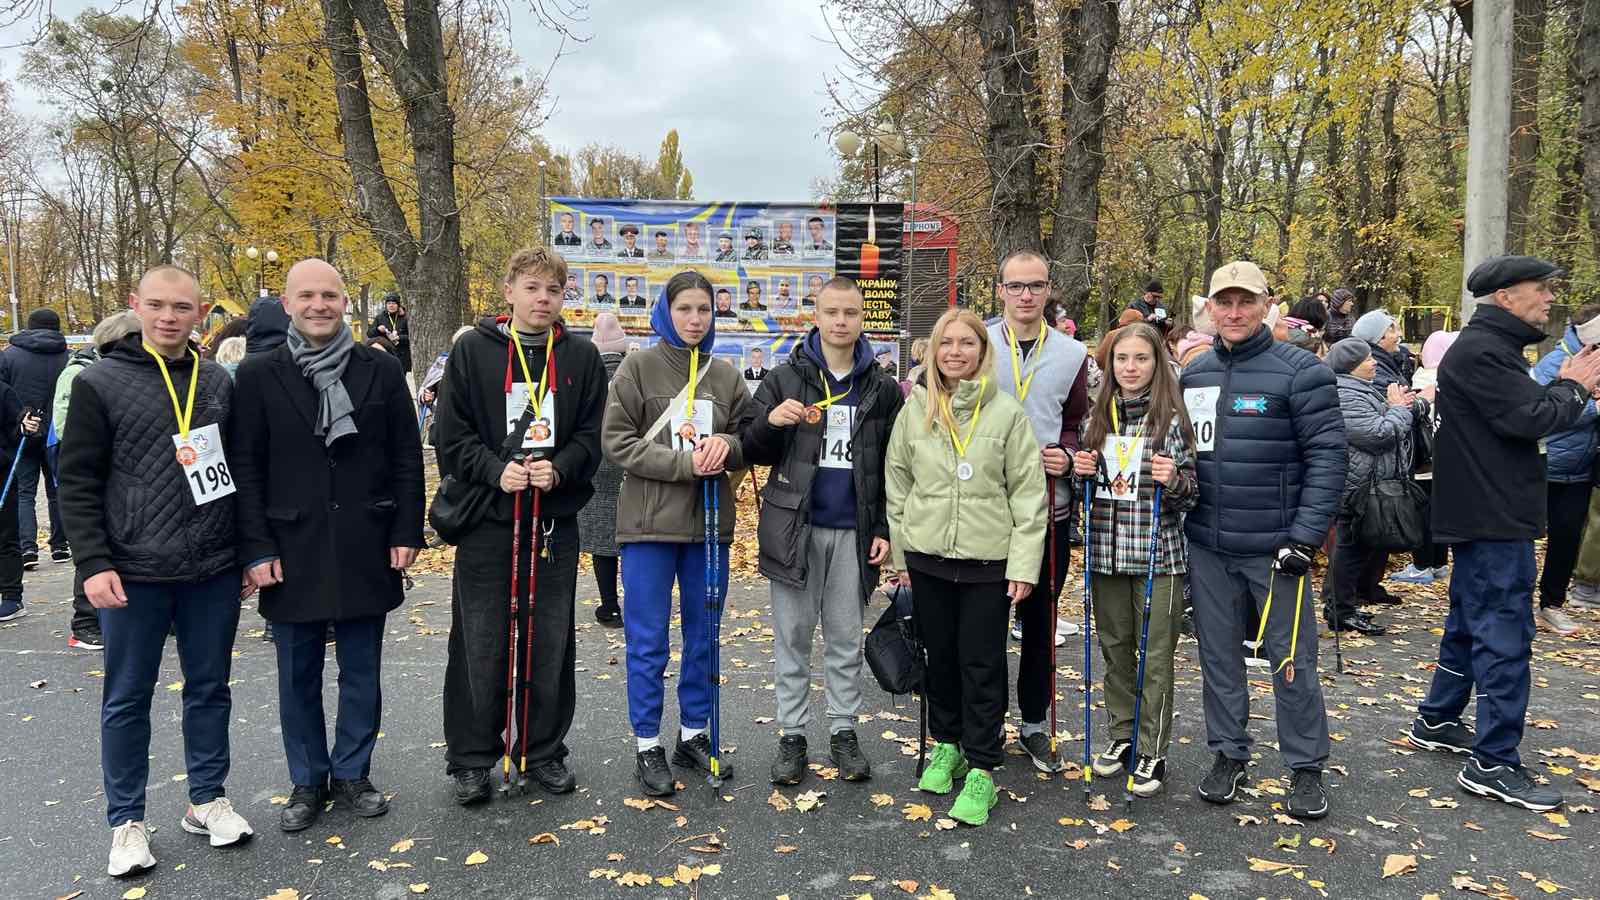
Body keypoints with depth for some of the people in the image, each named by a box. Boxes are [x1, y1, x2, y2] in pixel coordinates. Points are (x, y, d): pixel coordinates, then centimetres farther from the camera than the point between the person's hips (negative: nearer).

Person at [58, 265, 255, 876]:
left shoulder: (219, 382, 8)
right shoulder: (99, 383, -3)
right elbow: (78, 483, -4)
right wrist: (94, 563, -11)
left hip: (214, 572, 3)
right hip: (134, 574, -3)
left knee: (210, 689, 12)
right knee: (127, 699, 8)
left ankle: (207, 800, 28)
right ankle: (127, 822, 21)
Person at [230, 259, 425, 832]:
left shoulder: (382, 371, 2)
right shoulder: (258, 377, 0)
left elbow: (406, 458, 3)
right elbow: (245, 469, -1)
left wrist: (407, 532, -2)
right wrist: (257, 548, -7)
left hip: (365, 549, 1)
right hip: (293, 551, 0)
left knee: (361, 673, 11)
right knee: (299, 678, 10)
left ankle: (351, 775, 27)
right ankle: (307, 782, 26)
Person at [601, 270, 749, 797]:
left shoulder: (726, 375, 6)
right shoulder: (639, 367, -4)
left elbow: (749, 444, 9)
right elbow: (617, 441, -9)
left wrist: (726, 444, -14)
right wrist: (684, 462, -18)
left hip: (710, 521, 4)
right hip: (650, 522, -4)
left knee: (703, 637, 13)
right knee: (648, 642, 4)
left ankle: (693, 734, 28)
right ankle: (648, 745, 17)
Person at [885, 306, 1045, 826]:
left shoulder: (1007, 413, -5)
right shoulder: (915, 410, 3)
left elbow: (1028, 492, -5)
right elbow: (897, 483, 8)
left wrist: (1024, 564, -9)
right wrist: (901, 551, 6)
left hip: (988, 561, -3)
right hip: (927, 557, 3)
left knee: (982, 665, 2)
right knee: (940, 656, 14)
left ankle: (981, 768, 12)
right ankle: (946, 744, 33)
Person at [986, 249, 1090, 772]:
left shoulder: (1071, 354, 6)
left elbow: (1078, 425, 11)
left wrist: (1065, 453, -8)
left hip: (1049, 508, 2)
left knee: (1041, 621, 12)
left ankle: (1035, 724, 27)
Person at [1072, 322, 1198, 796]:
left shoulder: (1172, 418, -6)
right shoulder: (1097, 418, 7)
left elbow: (1190, 494, -4)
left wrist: (1174, 481, -24)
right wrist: (1081, 470, -4)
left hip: (1157, 553, -4)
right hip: (1105, 552, 4)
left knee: (1155, 655, 3)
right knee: (1115, 648, 14)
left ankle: (1153, 752, 16)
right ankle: (1122, 736, 30)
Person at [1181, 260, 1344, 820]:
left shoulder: (1299, 371, -8)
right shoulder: (1193, 374, 9)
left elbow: (1327, 456, -11)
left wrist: (1305, 536, -16)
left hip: (1274, 546, -5)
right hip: (1207, 545, 5)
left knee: (1291, 658, 4)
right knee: (1218, 654, 13)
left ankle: (1307, 768, 19)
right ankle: (1229, 755, 27)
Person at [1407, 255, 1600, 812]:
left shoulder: (1490, 347, 18)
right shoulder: (1481, 351, -17)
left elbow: (1525, 412, 17)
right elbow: (1531, 418, -23)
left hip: (1485, 515, 11)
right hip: (1493, 519, -11)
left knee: (1470, 623, 19)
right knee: (1504, 636, -7)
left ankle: (1436, 722, 31)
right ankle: (1493, 763, -1)